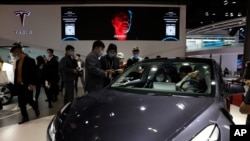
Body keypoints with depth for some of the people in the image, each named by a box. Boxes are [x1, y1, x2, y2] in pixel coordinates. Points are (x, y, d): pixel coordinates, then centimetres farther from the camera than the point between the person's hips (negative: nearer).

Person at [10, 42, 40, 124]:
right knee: (21, 103, 8)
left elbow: (33, 73, -14)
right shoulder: (17, 61, 12)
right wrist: (15, 84, 11)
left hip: (27, 85, -7)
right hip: (19, 85, 7)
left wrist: (32, 84, -20)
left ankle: (36, 108, 31)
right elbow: (16, 73, 16)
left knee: (29, 100, 2)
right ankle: (25, 117, 19)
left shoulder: (30, 60, -10)